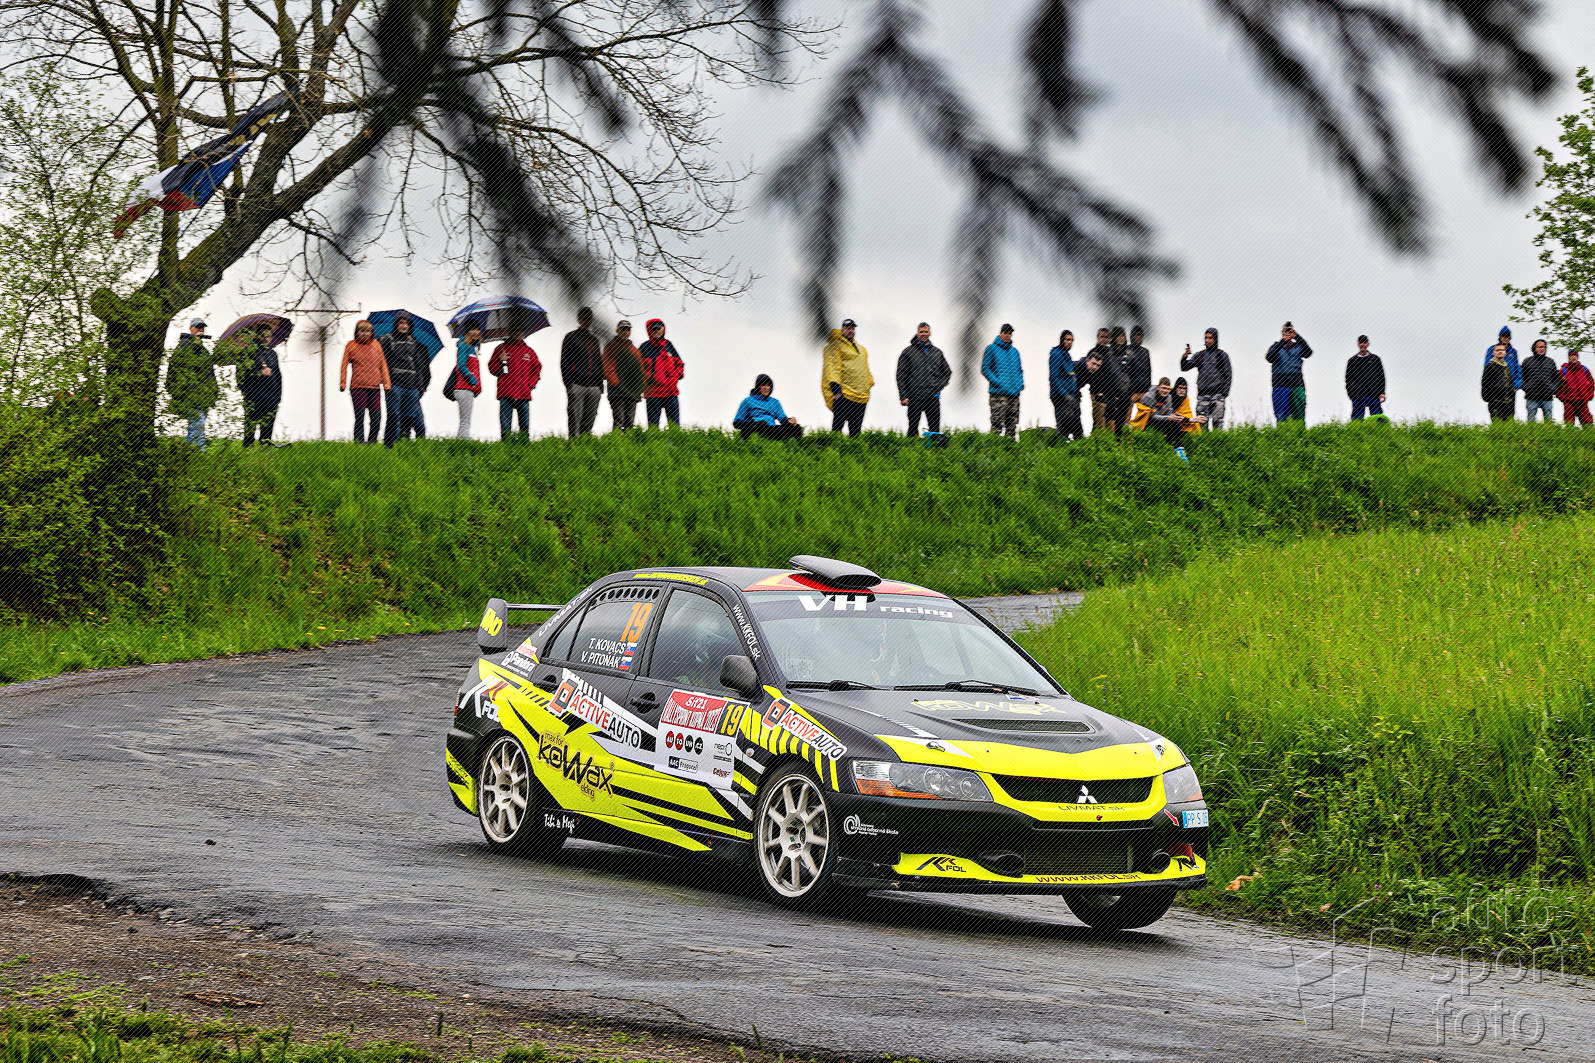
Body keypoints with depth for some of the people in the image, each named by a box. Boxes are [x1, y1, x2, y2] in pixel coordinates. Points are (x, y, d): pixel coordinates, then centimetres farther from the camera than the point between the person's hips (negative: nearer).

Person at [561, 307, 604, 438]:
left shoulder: (594, 339, 22)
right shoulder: (571, 337, 5)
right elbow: (564, 363, 0)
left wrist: (600, 386, 15)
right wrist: (569, 385, -10)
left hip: (594, 387, 5)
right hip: (576, 386, -5)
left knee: (589, 422, 1)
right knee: (575, 420, -11)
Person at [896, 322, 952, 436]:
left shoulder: (937, 352, 13)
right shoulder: (908, 352, 4)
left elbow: (947, 372, 23)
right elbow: (901, 376, 1)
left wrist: (939, 386, 6)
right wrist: (903, 396, -7)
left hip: (933, 397, 2)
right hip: (915, 397, -2)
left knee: (935, 427, -1)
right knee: (913, 427, -1)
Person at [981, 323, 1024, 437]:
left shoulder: (1015, 351, 18)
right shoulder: (991, 348, 1)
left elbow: (1020, 370, 25)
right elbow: (985, 369, -4)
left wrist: (1021, 383, 7)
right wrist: (996, 382, -14)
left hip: (1014, 393, 6)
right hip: (998, 393, -6)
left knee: (1012, 426, 7)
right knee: (997, 423, -14)